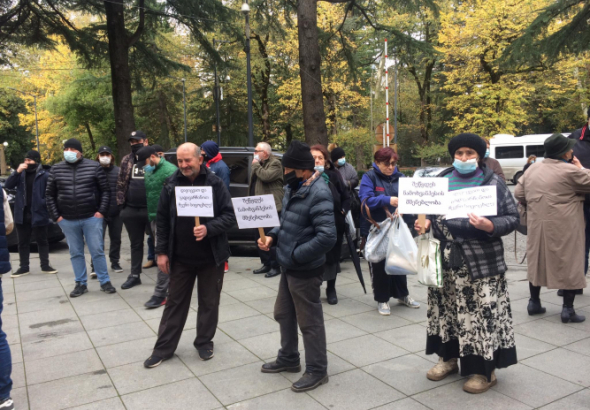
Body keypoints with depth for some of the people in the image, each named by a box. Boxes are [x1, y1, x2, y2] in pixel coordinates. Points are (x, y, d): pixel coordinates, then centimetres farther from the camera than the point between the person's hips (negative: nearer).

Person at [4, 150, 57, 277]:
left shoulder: (44, 175, -7)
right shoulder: (22, 174, 9)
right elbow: (8, 186, -1)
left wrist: (43, 203, -16)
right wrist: (17, 172, -12)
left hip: (38, 214, -5)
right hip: (22, 214, 5)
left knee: (42, 241, 7)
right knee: (23, 242, 10)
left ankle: (45, 266, 17)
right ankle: (24, 268, 19)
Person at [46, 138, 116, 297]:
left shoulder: (94, 166, -1)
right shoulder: (56, 169, 5)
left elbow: (105, 190, 1)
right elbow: (50, 195, 9)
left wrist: (101, 211, -7)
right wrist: (56, 216, 1)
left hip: (91, 218, -2)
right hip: (67, 220, 2)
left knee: (97, 251, 2)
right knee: (75, 253, 10)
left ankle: (105, 281, 14)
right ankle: (81, 283, 21)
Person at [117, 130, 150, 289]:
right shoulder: (126, 161, 11)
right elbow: (121, 184, 13)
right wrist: (121, 204, 6)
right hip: (131, 210, 4)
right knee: (136, 244, 14)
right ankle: (135, 275, 24)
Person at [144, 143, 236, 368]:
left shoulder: (215, 183, -8)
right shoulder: (171, 184, -1)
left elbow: (229, 216, -8)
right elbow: (162, 220, 4)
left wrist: (208, 229, -24)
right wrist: (161, 251, 2)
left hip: (211, 256, -1)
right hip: (180, 257, 2)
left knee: (209, 302, 12)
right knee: (175, 302, 12)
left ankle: (204, 342, 30)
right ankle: (164, 348, 24)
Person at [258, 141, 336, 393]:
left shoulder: (318, 193, -23)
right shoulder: (293, 188, 7)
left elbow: (327, 237, -29)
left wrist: (296, 255, -22)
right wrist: (272, 237, 0)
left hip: (305, 270, -9)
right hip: (289, 267, 10)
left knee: (309, 321, 5)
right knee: (283, 314, 22)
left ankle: (317, 370, 24)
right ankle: (288, 358, 42)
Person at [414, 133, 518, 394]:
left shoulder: (493, 182, -2)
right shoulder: (441, 181, 9)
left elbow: (512, 218, -4)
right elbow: (429, 211, 16)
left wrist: (489, 226, -22)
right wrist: (424, 223, -6)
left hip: (481, 261, -4)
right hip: (445, 259, 4)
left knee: (482, 313, 0)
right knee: (445, 309, 12)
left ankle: (485, 369, 16)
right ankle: (448, 357, 29)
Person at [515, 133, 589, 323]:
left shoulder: (532, 170, 7)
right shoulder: (570, 171, -12)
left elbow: (519, 193, 9)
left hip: (537, 225, 6)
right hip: (563, 228, -6)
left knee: (537, 262, 15)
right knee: (569, 265, 4)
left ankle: (534, 302, 23)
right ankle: (568, 309, 8)